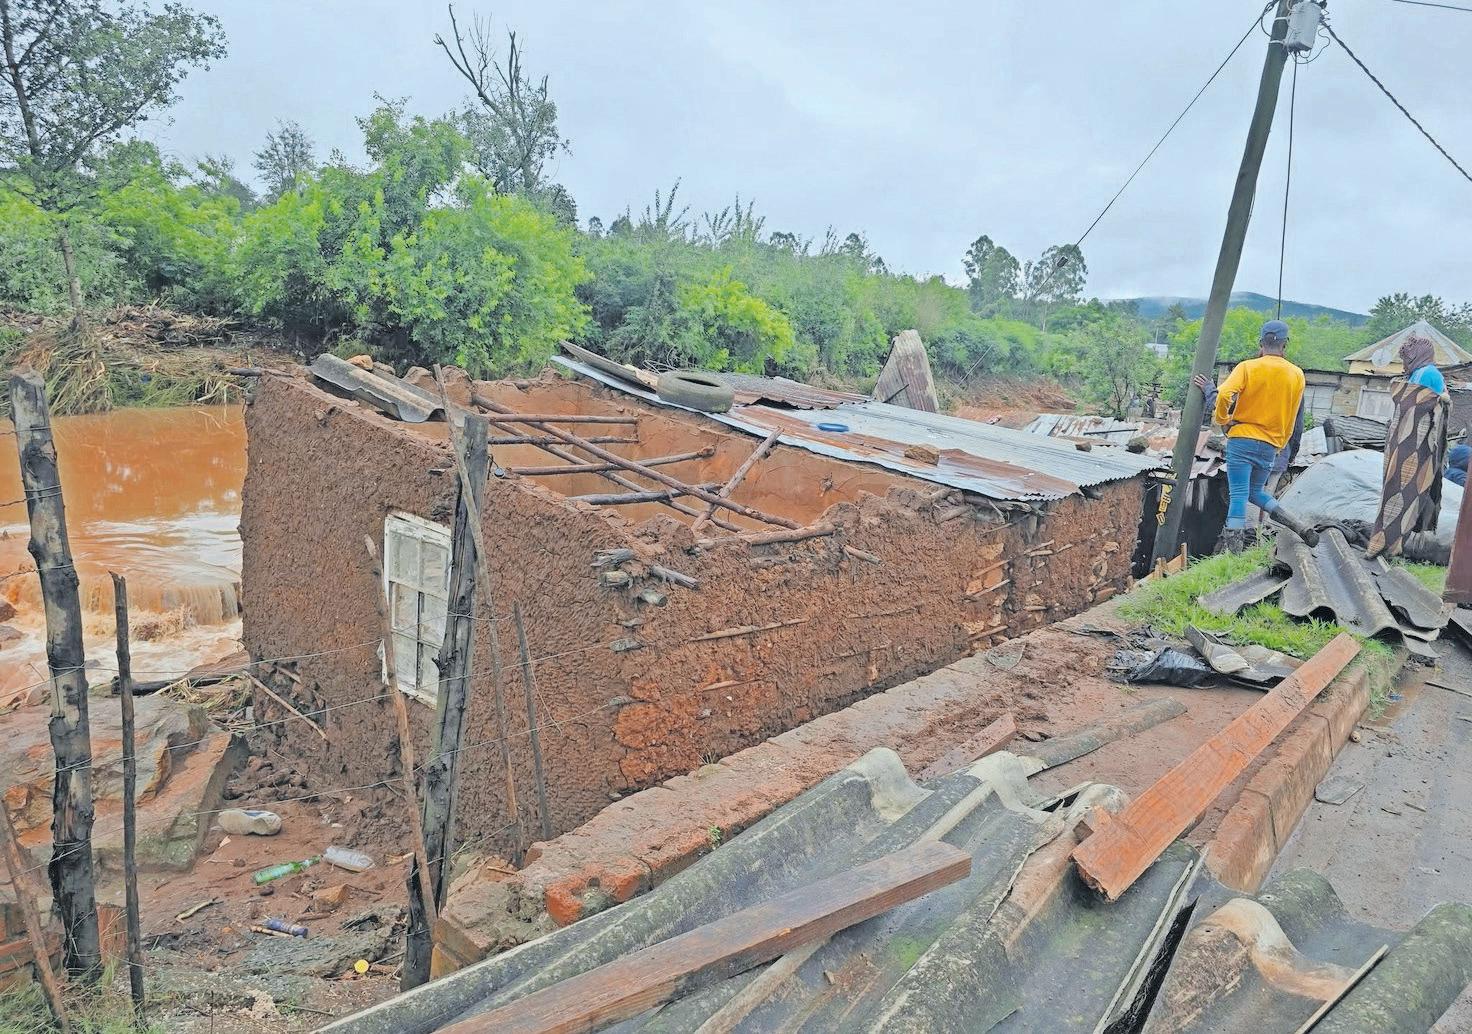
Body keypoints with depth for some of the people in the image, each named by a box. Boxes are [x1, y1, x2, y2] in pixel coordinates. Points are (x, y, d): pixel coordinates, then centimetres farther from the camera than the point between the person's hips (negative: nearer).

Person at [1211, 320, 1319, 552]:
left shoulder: (1247, 367, -6)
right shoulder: (1297, 375, 7)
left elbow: (1224, 395, -23)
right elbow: (1292, 421, 13)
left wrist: (1222, 419, -5)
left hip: (1242, 439, -4)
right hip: (1271, 446, 4)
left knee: (1238, 495, -4)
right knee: (1256, 492, 21)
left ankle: (1232, 550, -8)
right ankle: (1300, 527, 8)